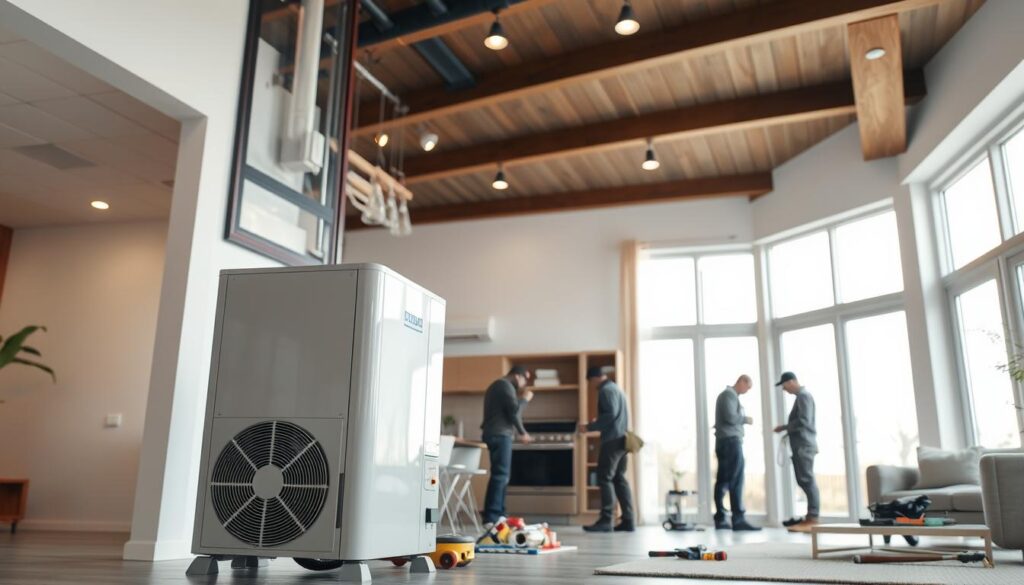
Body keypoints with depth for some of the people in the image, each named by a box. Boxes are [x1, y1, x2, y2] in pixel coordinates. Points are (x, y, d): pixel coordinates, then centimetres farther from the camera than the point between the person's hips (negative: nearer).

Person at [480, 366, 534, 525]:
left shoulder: (496, 385, 23)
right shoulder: (506, 386, -8)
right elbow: (514, 411, -15)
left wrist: (521, 432, 28)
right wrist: (524, 399, 2)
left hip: (495, 434, 11)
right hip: (500, 435, -11)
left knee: (502, 475, 12)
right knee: (500, 475, -13)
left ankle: (498, 514, 14)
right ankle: (491, 517, -17)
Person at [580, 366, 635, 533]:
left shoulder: (606, 390, -9)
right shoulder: (616, 388, 22)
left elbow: (610, 414, -20)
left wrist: (590, 427, -16)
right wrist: (598, 423, 21)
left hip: (612, 440, -10)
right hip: (621, 438, 10)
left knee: (605, 478, -9)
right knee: (619, 479, 9)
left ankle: (606, 521, -12)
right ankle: (628, 521, 6)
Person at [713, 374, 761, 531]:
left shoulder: (726, 394, 23)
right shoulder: (730, 395, -8)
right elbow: (730, 417, -20)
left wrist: (742, 419, 8)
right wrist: (745, 419, -5)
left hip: (725, 441, 10)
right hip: (731, 441, -10)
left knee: (723, 481, 7)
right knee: (736, 480, -11)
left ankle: (720, 519, 8)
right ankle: (738, 519, -13)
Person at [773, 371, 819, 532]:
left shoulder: (803, 396, -11)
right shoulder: (801, 396, 20)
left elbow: (804, 421, -21)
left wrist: (785, 427, -10)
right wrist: (788, 429, 12)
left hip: (804, 445, -10)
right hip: (801, 445, 10)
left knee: (807, 480, -10)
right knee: (805, 480, 10)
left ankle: (812, 518, -10)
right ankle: (810, 517, 13)